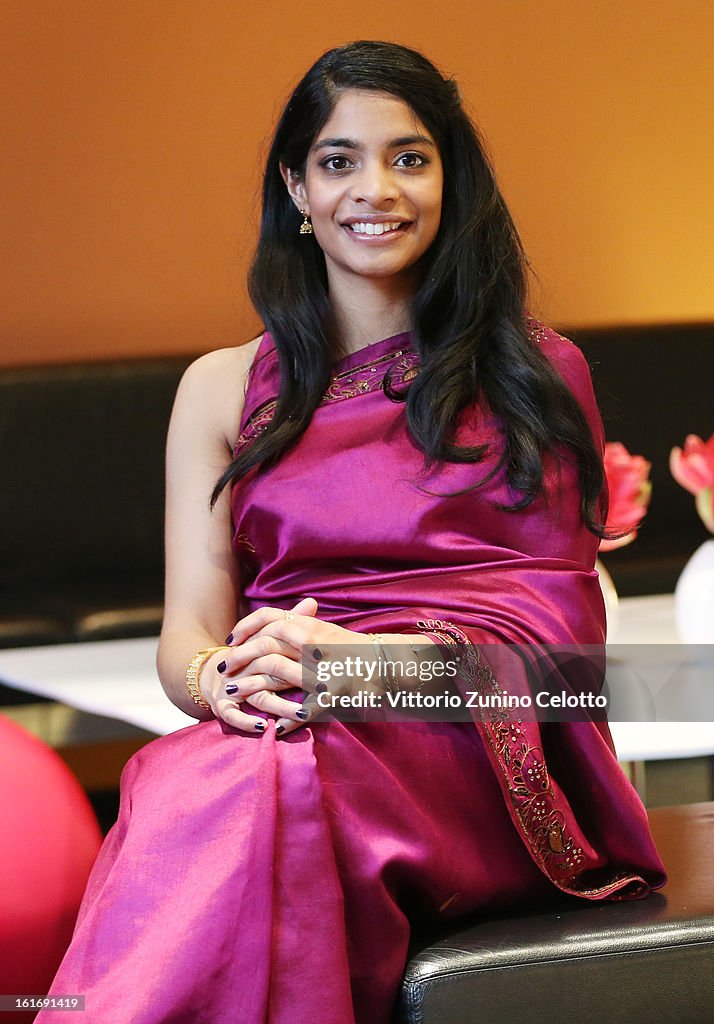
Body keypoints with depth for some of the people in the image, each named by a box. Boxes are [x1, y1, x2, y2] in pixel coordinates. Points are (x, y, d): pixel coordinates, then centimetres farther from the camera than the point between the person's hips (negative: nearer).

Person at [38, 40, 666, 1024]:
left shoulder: (535, 374, 17)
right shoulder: (225, 388, 21)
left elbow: (558, 620, 5)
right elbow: (188, 629, 11)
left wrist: (364, 659, -14)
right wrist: (222, 680, -16)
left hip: (477, 741, -1)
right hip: (274, 729, 2)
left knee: (257, 790, -37)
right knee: (176, 788, -38)